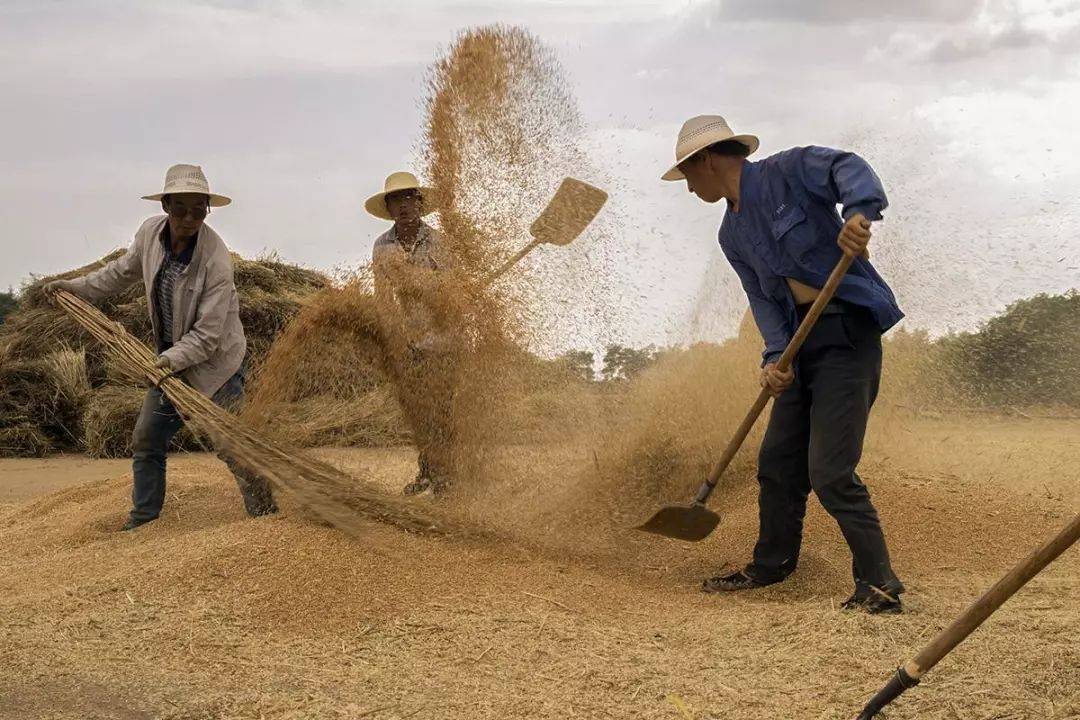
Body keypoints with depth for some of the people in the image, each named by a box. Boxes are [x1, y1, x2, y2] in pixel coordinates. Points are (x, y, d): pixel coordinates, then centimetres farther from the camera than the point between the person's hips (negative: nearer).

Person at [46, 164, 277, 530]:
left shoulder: (215, 259, -27)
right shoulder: (150, 232, -9)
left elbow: (208, 335, -26)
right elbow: (123, 271, 14)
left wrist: (170, 359, -36)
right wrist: (73, 286, 16)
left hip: (214, 360, -7)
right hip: (170, 358, 7)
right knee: (146, 440, 15)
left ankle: (266, 516, 5)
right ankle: (142, 521, 29)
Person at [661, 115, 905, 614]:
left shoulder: (786, 172, -6)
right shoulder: (733, 235, 15)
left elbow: (848, 167, -22)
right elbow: (763, 299, 8)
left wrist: (860, 210, -43)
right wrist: (775, 356, -10)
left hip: (848, 330, -8)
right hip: (802, 340, 8)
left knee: (829, 471, -12)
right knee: (777, 460, 13)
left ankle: (879, 585, -2)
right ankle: (771, 566, 31)